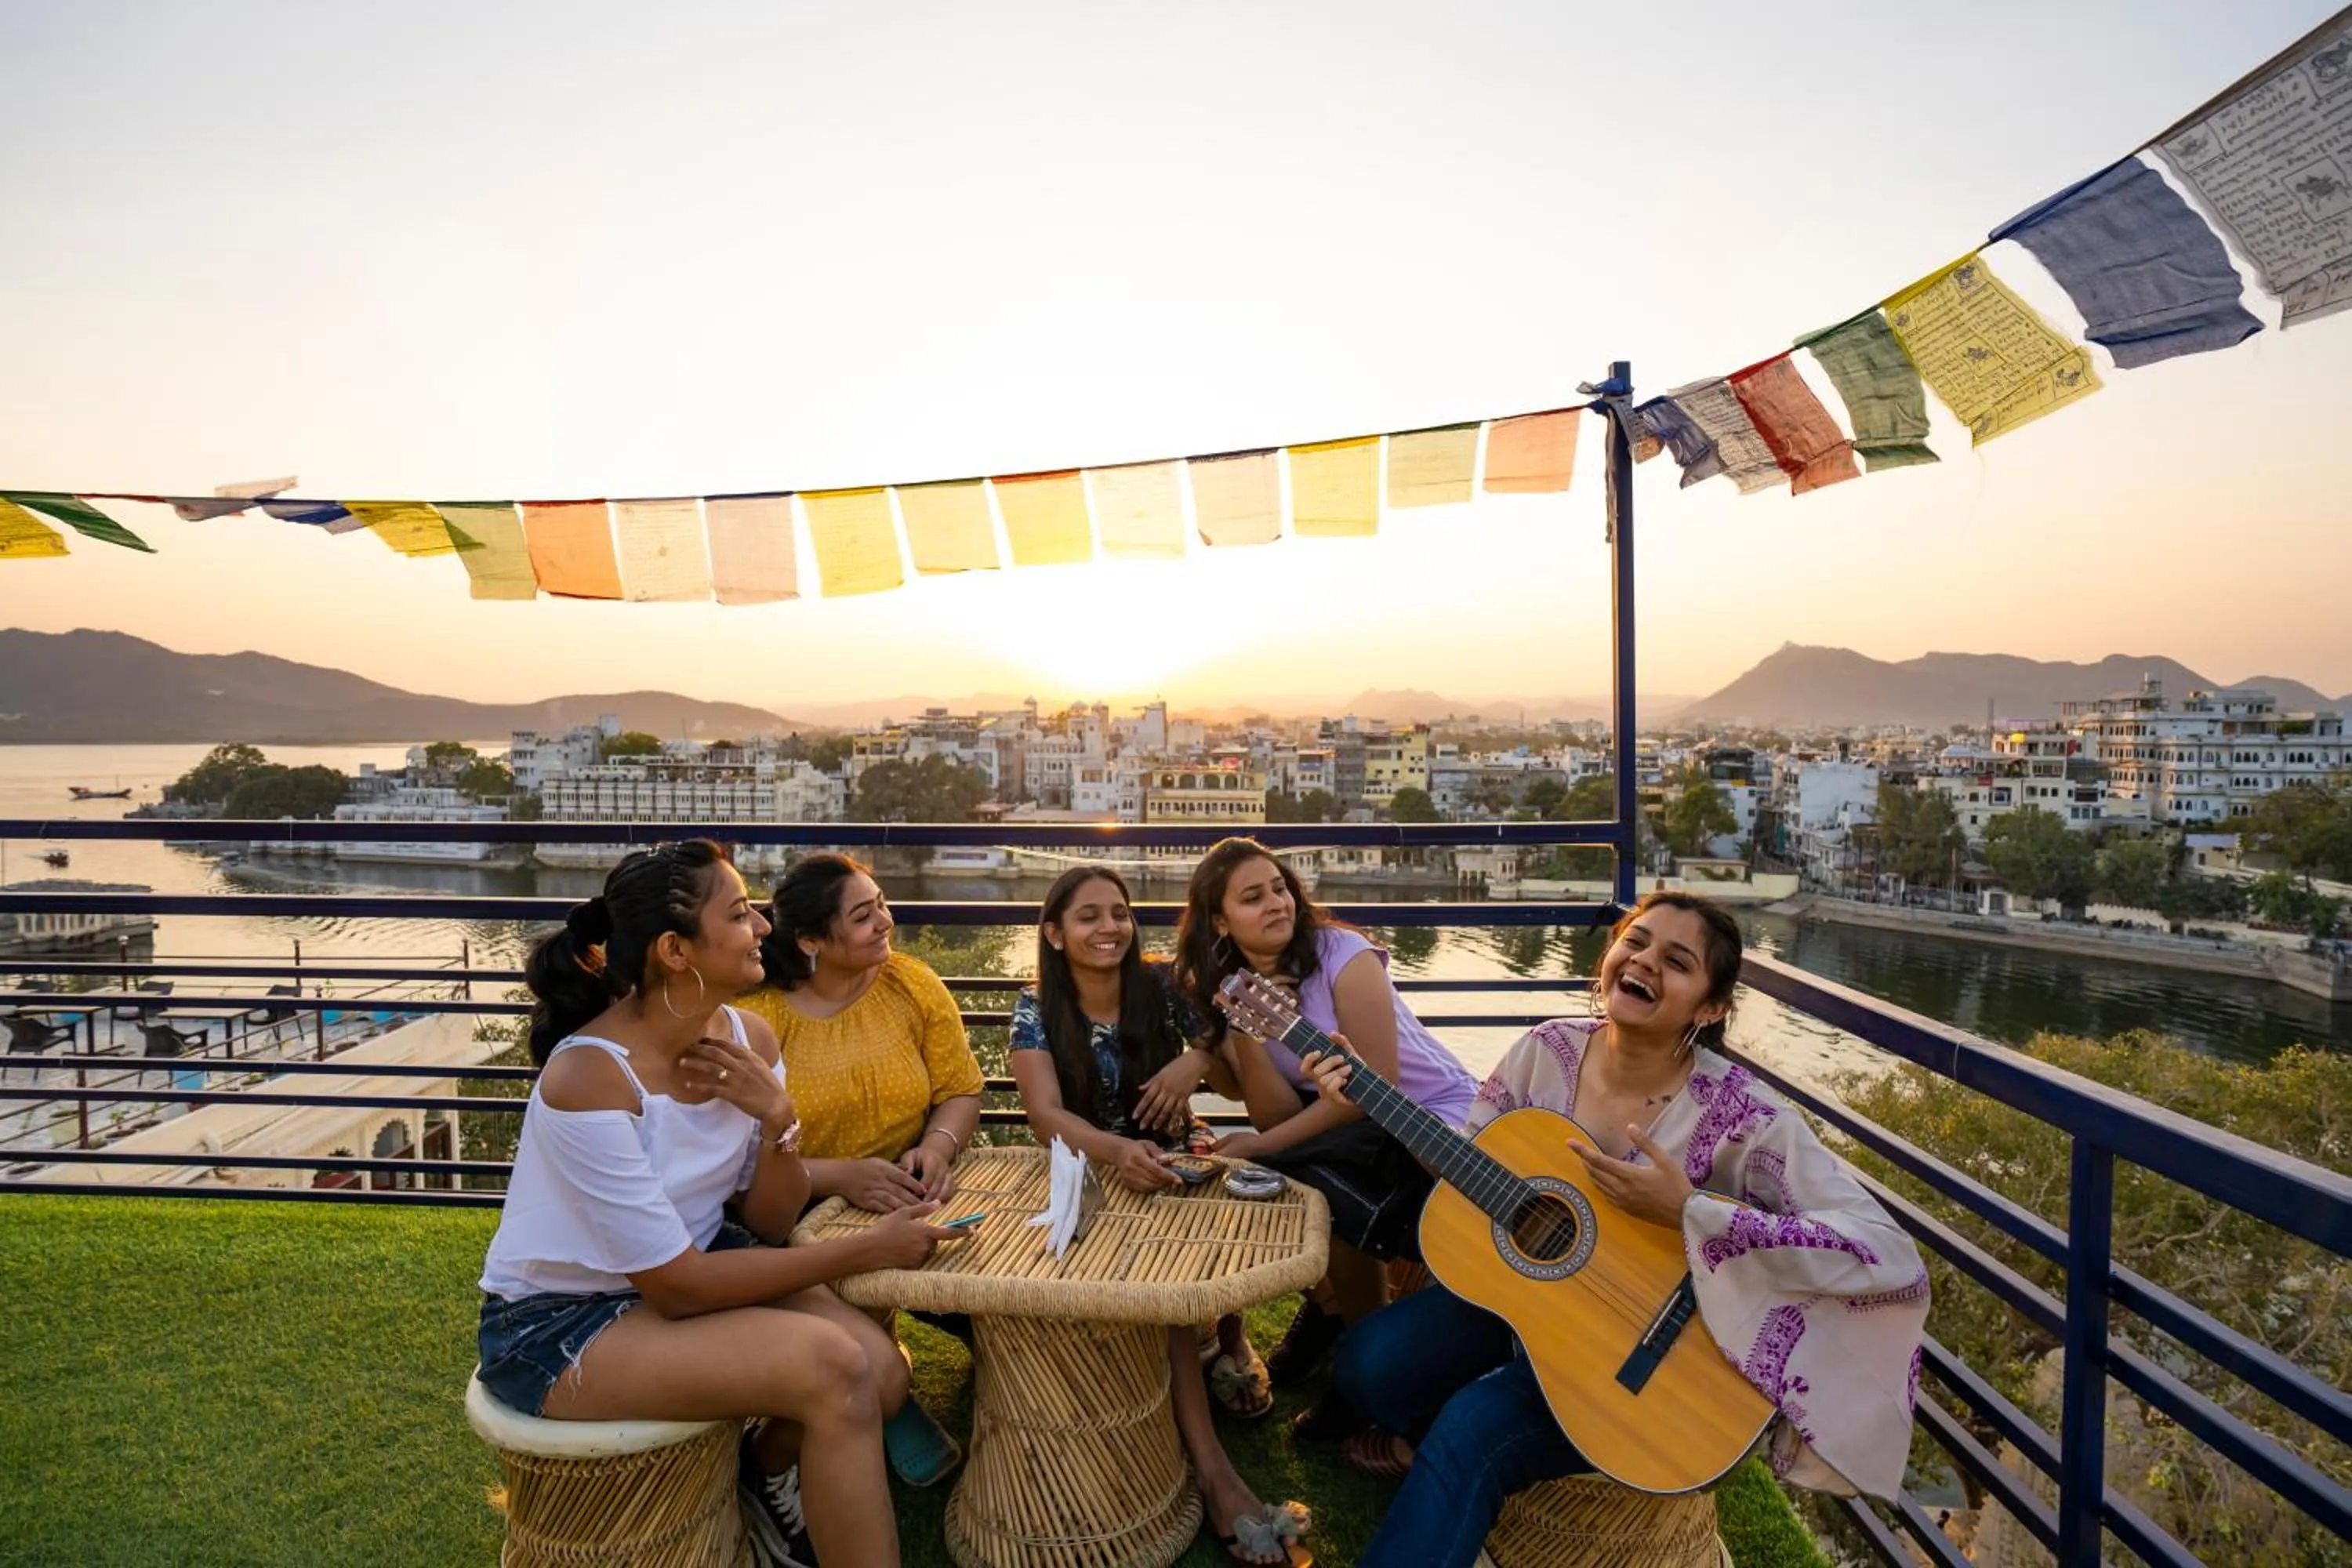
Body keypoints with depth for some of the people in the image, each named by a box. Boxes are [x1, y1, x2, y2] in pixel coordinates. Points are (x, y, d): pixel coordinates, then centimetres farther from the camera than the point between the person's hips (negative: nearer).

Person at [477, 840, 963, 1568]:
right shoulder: (589, 1077, -28)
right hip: (560, 1321, -7)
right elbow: (677, 1288, -24)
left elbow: (769, 1222, -1)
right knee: (832, 1368, -25)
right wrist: (867, 1250, -21)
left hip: (682, 1271, 7)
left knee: (880, 1371, -11)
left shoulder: (748, 1037, -8)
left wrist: (777, 1120, -21)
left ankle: (772, 1475, 19)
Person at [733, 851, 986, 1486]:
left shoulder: (912, 984, -3)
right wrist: (841, 1177, -31)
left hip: (912, 1207, 2)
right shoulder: (755, 1019, -12)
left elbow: (961, 1091, -2)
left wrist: (937, 1147, -23)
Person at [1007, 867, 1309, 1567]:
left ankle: (1233, 1342, -3)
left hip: (1170, 1164, 2)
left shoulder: (1163, 989, -5)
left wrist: (1199, 1059, -25)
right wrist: (1117, 1149, -43)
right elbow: (1046, 1114, -22)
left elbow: (1238, 1085, -1)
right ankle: (1212, 1469, -35)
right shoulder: (1036, 1010, -9)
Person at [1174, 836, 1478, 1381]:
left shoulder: (1341, 954, -15)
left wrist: (1261, 1147, -19)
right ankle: (1329, 1304, 11)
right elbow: (1278, 1118, -7)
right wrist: (1242, 1032, -23)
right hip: (1348, 1128, 5)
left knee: (1313, 1187, -26)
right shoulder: (1227, 992, -1)